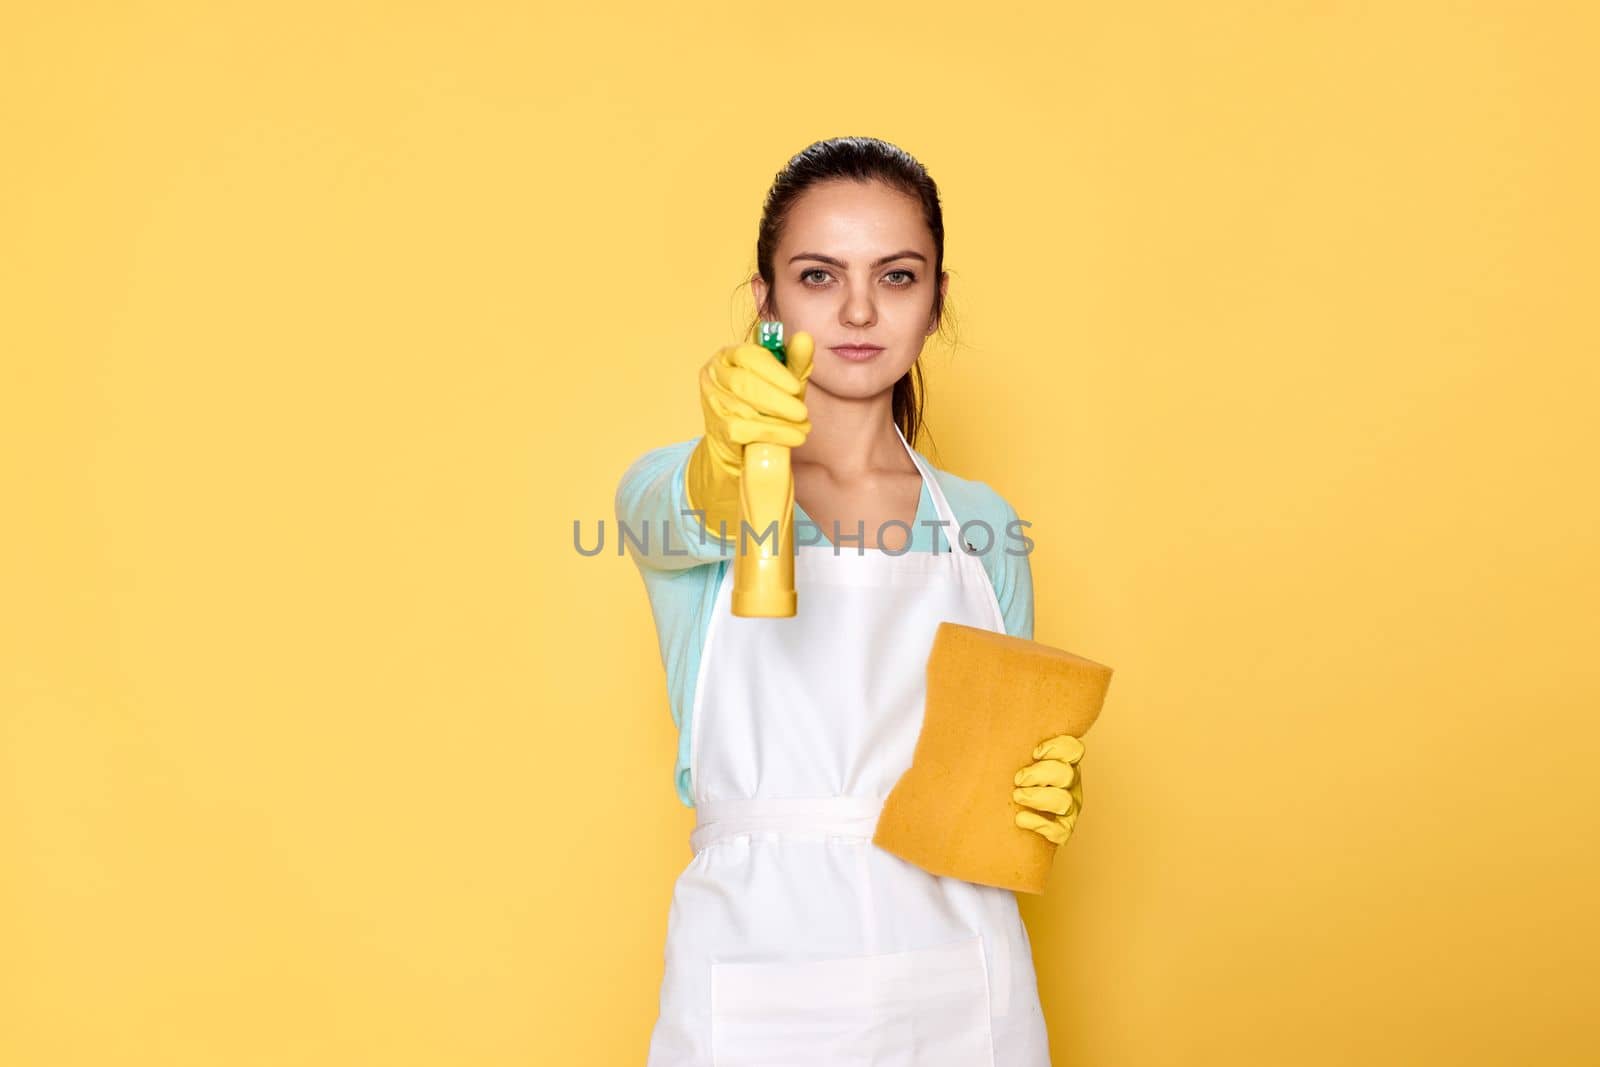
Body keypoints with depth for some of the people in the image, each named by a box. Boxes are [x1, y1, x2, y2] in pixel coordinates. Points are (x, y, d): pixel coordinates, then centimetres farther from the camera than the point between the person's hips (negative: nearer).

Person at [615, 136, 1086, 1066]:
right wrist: (731, 454, -46)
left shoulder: (984, 525, 6)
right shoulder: (673, 492, -2)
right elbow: (684, 515, -26)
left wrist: (1045, 798, -8)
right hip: (758, 983, -2)